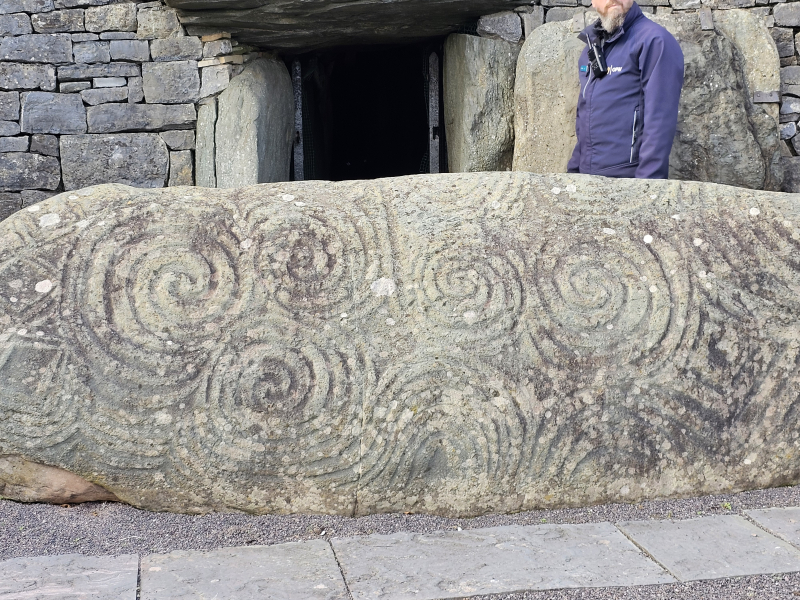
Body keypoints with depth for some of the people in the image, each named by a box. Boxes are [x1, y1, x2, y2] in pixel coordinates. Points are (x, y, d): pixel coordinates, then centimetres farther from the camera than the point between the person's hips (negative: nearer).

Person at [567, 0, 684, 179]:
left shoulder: (655, 41, -9)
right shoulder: (592, 46, 14)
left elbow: (660, 120, -16)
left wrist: (648, 181, -21)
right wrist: (573, 169, 15)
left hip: (629, 176, -6)